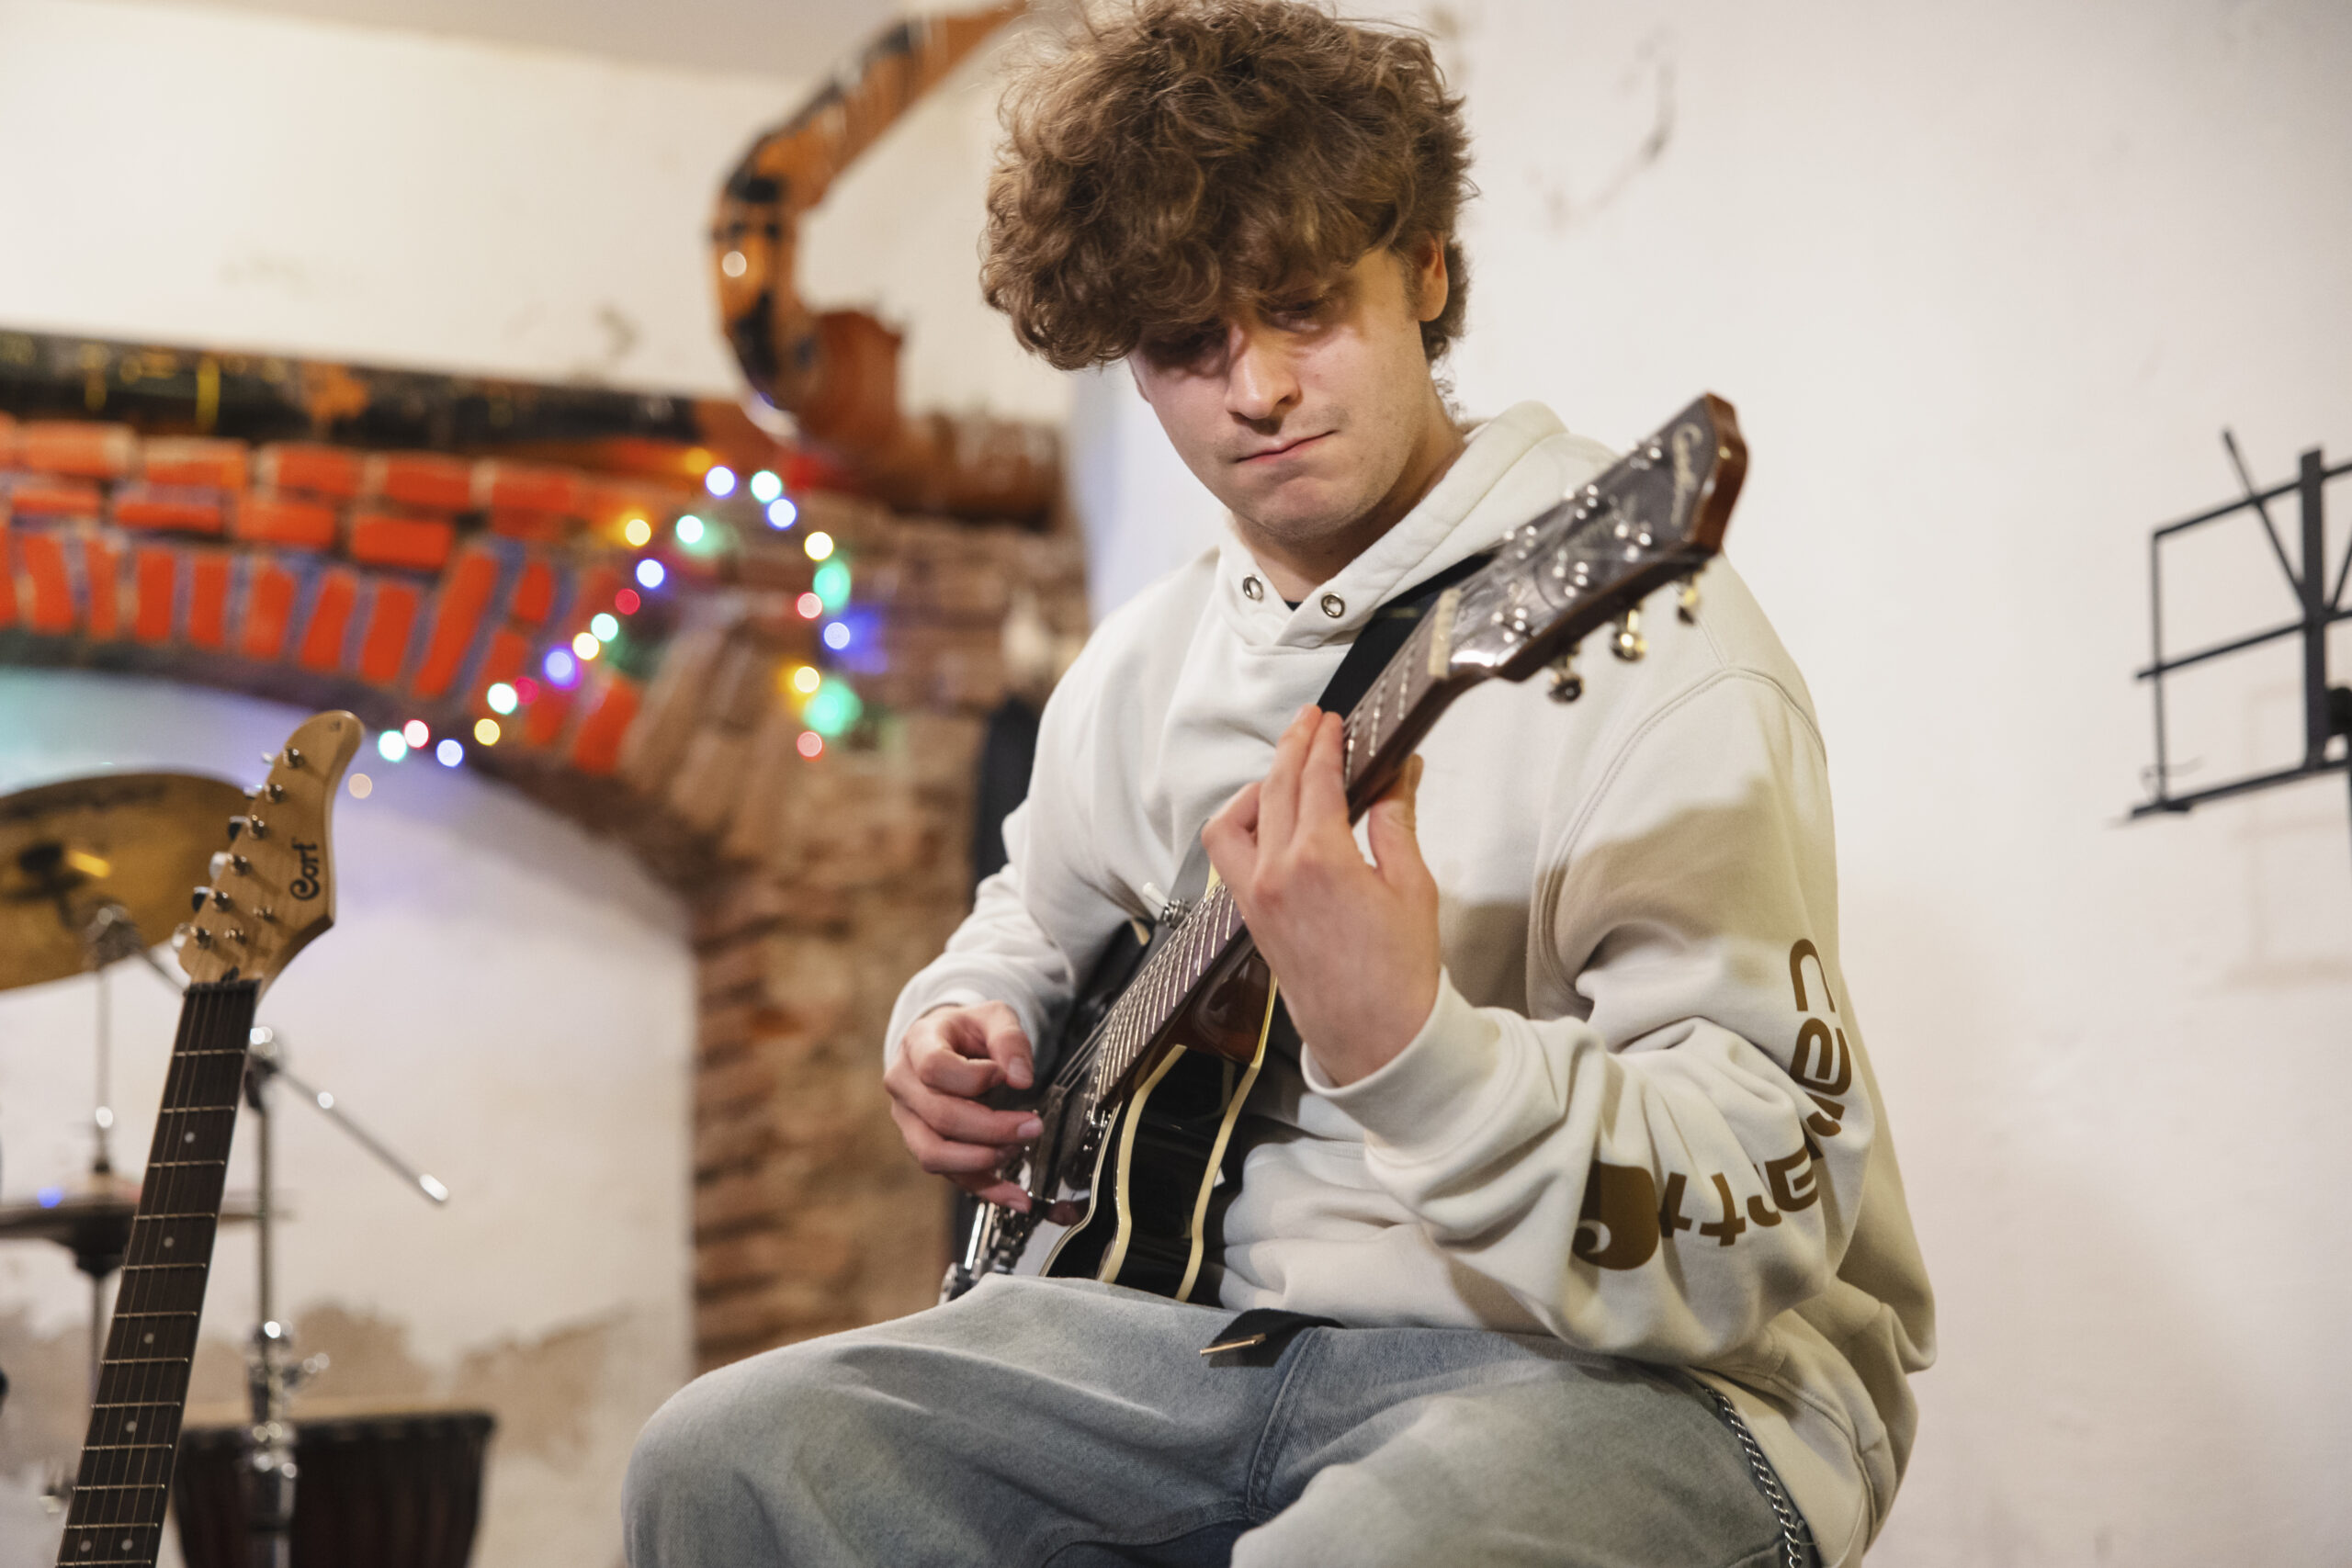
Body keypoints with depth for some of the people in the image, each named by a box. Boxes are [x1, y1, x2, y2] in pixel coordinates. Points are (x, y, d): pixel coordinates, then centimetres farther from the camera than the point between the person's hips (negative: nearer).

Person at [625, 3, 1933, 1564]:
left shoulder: (1637, 629, -15)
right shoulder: (1144, 669, 10)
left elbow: (1768, 1222, -23)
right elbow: (1036, 918, 33)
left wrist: (1405, 1050, -38)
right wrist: (961, 1032, 10)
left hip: (1653, 1370, -7)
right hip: (1243, 1308, 7)